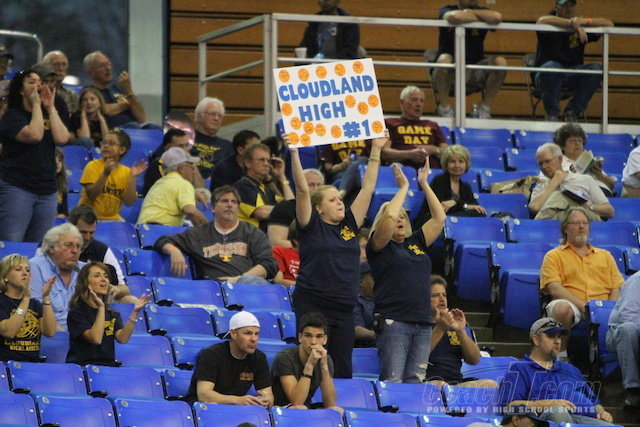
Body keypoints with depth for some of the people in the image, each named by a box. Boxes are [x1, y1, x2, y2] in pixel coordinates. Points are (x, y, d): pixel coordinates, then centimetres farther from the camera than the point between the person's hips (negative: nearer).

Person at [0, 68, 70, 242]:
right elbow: (34, 135, -17)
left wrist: (50, 108, 2)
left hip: (47, 192, 6)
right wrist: (36, 104, -7)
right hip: (16, 188, -6)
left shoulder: (47, 115, 17)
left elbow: (62, 138, -1)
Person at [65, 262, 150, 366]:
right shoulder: (76, 312, 0)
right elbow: (95, 339, -15)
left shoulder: (112, 314, 17)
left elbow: (122, 338, -2)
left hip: (108, 365, 6)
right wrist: (101, 308, -15)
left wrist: (135, 312, -9)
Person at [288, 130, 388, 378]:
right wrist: (294, 154, -15)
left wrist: (376, 151, 15)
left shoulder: (349, 225, 13)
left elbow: (367, 188, 15)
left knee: (343, 371, 4)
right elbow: (302, 190, -7)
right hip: (312, 304, -5)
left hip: (344, 308, 5)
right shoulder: (311, 226, 1)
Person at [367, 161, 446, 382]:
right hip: (393, 322, -6)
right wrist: (403, 187, 0)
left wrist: (424, 183, 14)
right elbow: (389, 217, -12)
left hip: (422, 323, 6)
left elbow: (439, 218, 17)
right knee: (392, 382, -10)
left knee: (415, 381, 1)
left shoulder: (416, 243, 19)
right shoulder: (379, 246, 4)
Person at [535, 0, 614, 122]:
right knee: (552, 66, -37)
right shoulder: (552, 25, -3)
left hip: (571, 76, 4)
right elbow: (542, 20, -29)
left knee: (597, 70, -21)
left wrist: (586, 21, -18)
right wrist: (572, 24, -35)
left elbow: (609, 24, 0)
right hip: (546, 75, -4)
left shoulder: (580, 24, 8)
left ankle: (572, 112, -12)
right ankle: (552, 114, -21)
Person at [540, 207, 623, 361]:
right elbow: (554, 288, -1)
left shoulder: (605, 256, 26)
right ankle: (561, 355, -21)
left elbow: (617, 287, 16)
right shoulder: (554, 256, 15)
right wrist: (582, 305, -15)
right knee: (561, 308, -40)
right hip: (573, 307, -2)